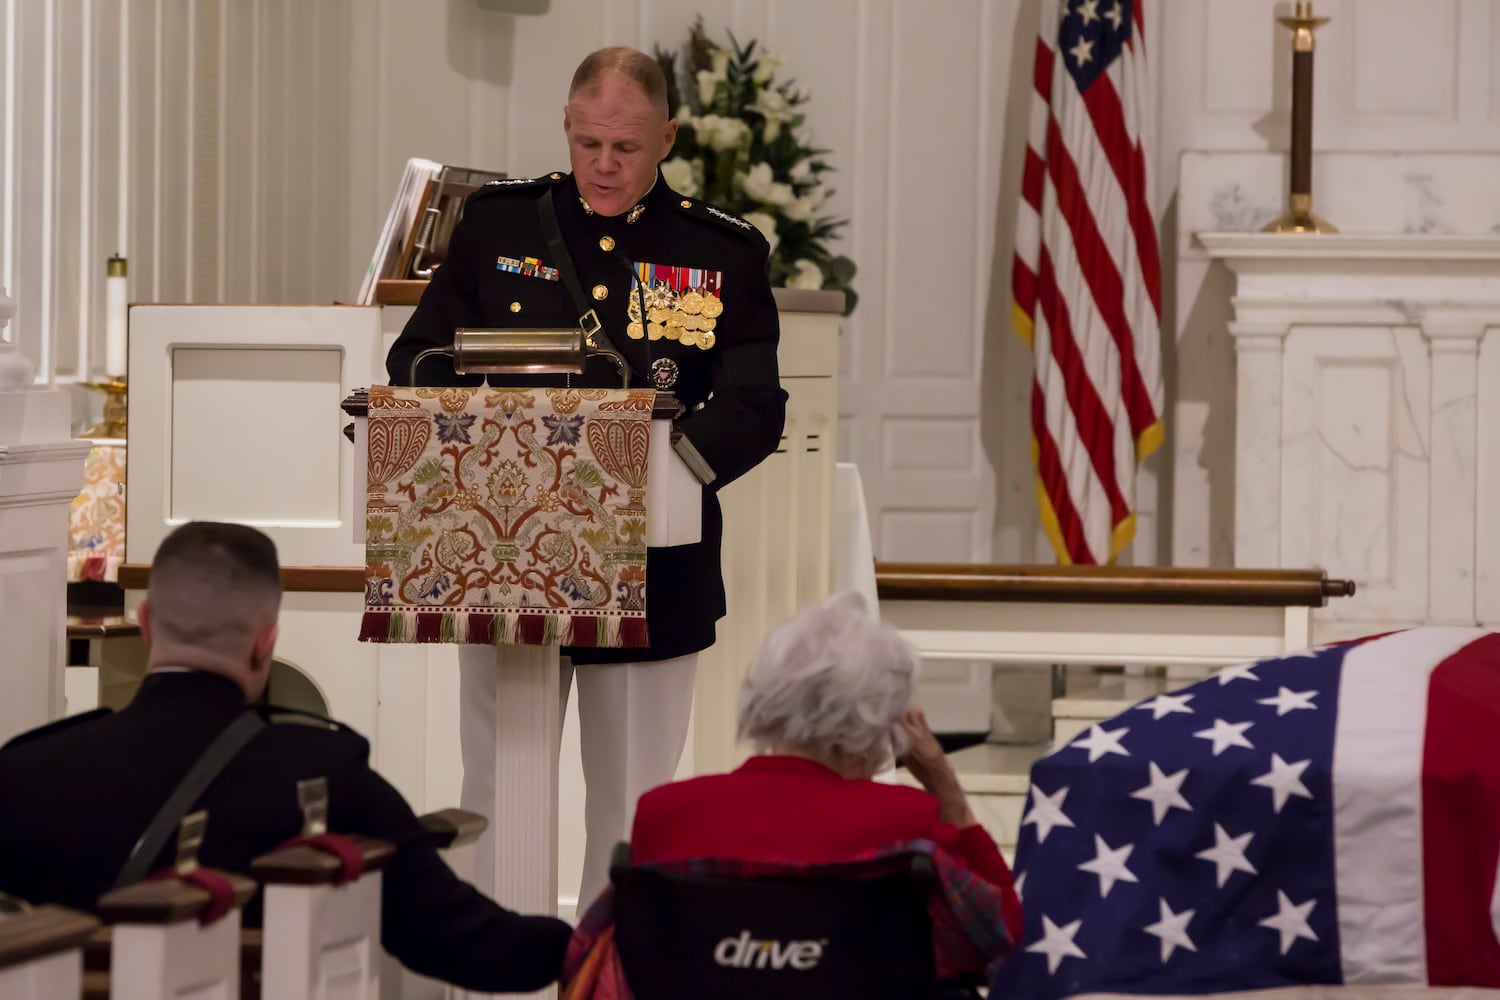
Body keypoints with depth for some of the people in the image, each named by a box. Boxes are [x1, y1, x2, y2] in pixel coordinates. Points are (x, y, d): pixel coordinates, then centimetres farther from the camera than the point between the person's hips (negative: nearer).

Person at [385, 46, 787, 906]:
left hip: (649, 570, -1)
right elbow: (417, 357, 7)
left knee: (632, 803, 7)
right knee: (495, 797, 5)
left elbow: (756, 407, -5)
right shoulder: (498, 223, 6)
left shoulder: (726, 254, 1)